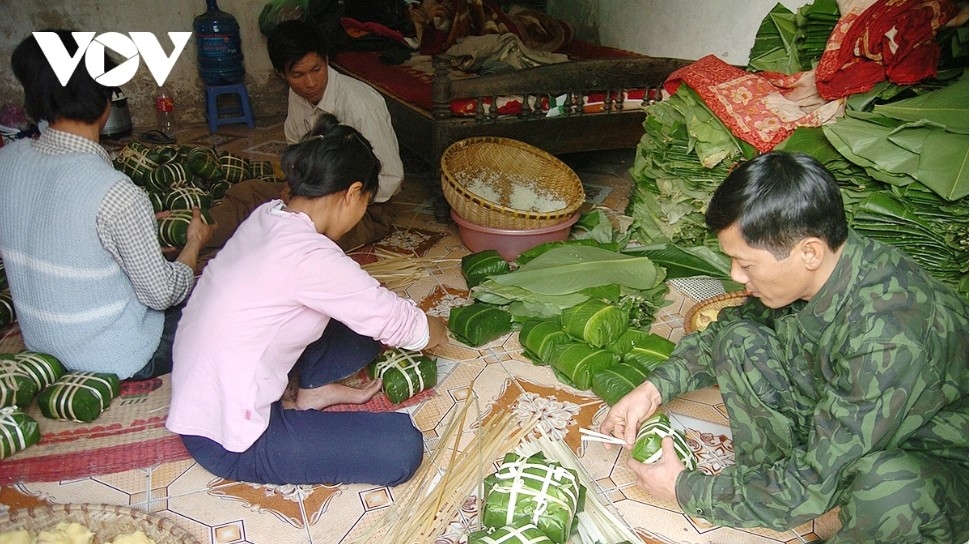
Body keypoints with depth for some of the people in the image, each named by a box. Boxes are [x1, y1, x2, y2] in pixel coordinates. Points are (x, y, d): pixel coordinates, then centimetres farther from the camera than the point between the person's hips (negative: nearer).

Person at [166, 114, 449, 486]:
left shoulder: (268, 215, -2)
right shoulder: (309, 256, -28)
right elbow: (394, 320, -14)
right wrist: (434, 331, 7)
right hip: (228, 442, -9)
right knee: (402, 447, -17)